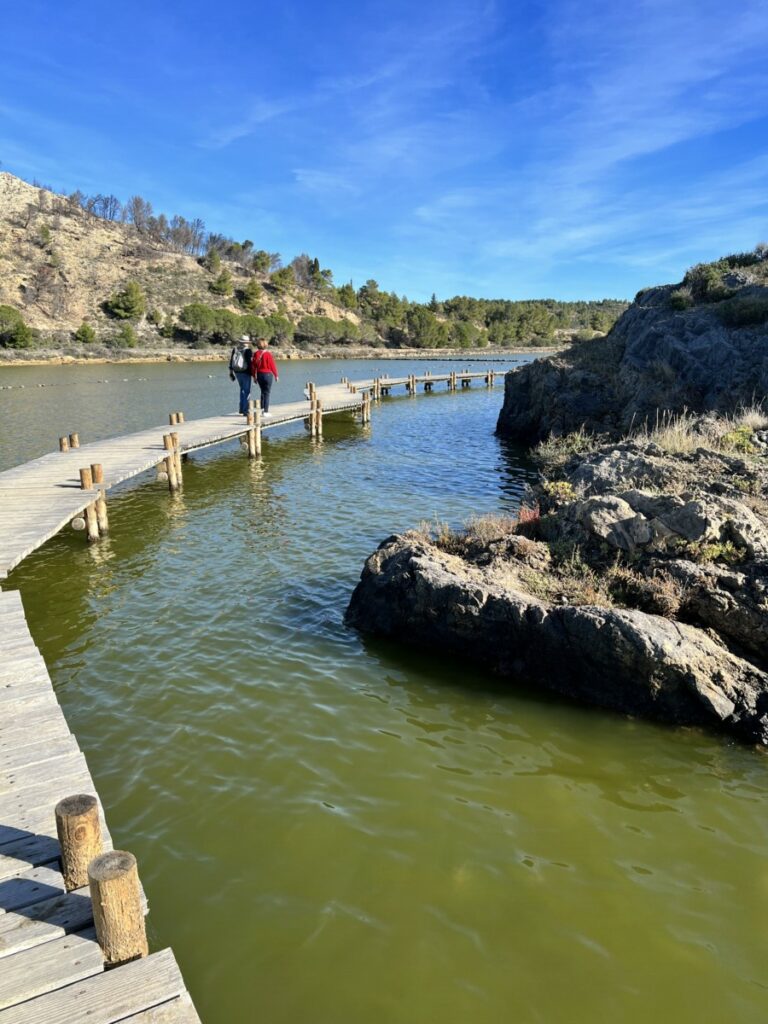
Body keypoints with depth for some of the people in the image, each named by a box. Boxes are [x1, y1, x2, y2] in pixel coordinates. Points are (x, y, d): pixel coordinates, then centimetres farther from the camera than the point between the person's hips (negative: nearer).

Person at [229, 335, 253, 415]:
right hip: (245, 373, -6)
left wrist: (231, 372, 16)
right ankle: (245, 411, -2)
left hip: (237, 372, 6)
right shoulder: (248, 350, -11)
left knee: (242, 389, 22)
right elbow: (250, 362, -15)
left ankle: (241, 409, 23)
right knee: (246, 391, 0)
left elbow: (231, 361, 10)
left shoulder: (235, 349, 7)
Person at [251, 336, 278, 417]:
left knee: (263, 392, 19)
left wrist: (254, 376, 13)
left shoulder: (255, 354, -1)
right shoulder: (268, 354, -15)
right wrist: (276, 375, 1)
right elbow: (272, 366, -11)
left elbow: (253, 366, 3)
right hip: (268, 375, -5)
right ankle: (266, 411, 1)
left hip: (259, 375, 5)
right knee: (267, 393, 1)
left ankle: (262, 409, 20)